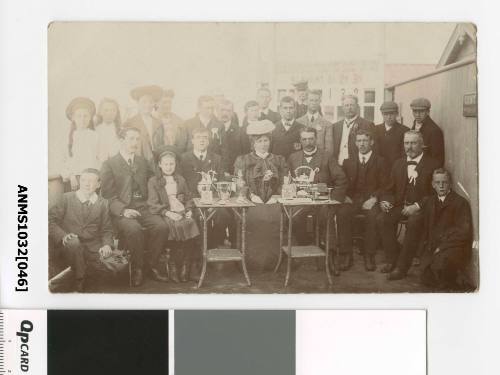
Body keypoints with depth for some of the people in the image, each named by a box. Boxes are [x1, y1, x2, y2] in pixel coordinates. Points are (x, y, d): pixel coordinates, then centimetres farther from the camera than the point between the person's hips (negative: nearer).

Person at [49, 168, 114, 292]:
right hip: (70, 244, -2)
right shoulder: (67, 198, 2)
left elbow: (106, 229, 12)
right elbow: (51, 220, -2)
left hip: (93, 246, 2)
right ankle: (80, 281, -16)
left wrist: (107, 244, -9)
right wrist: (63, 235, -20)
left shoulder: (103, 203, 9)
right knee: (74, 243, -38)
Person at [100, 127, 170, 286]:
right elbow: (108, 194, -4)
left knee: (162, 226, -24)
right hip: (121, 211, -4)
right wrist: (123, 210, -18)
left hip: (142, 209, 4)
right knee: (134, 229, -34)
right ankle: (137, 268, -15)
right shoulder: (109, 164, 3)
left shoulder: (143, 162, 20)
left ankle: (152, 265, -8)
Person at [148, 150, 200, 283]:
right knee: (177, 226, -34)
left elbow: (188, 198, 26)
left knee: (190, 223, -29)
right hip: (164, 215, -3)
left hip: (182, 213, 4)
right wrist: (168, 213, -15)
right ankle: (172, 266, -22)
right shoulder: (153, 181, 9)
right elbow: (153, 204, 0)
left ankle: (185, 266, -23)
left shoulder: (181, 180, 25)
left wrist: (189, 210, 5)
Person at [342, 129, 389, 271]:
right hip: (352, 200, 2)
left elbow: (385, 185, 3)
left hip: (371, 201, -2)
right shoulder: (348, 162, 20)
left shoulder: (380, 162, 12)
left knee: (372, 216, -35)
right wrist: (346, 197, -5)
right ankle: (347, 255, -25)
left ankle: (369, 256, -25)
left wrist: (374, 198, -13)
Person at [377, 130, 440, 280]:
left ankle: (401, 267, -29)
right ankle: (392, 260, -14)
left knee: (413, 222, -36)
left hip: (421, 209, -4)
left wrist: (417, 206, -22)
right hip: (400, 206, 5)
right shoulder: (398, 164, 18)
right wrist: (385, 201, -5)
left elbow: (434, 193, -8)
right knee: (382, 219, -24)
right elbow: (389, 189, 18)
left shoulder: (432, 165, 1)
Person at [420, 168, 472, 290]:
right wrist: (430, 247, 1)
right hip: (434, 249, 6)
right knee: (427, 279, -11)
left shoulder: (460, 202, -4)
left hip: (454, 247, -6)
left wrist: (442, 246, -14)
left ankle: (449, 288, -4)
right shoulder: (431, 203, 16)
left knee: (439, 265, -33)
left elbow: (464, 231, -10)